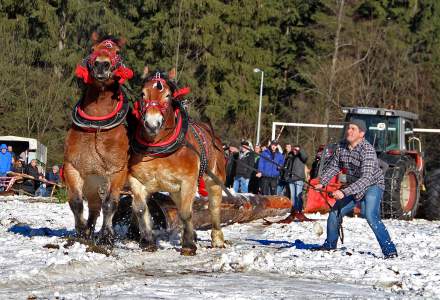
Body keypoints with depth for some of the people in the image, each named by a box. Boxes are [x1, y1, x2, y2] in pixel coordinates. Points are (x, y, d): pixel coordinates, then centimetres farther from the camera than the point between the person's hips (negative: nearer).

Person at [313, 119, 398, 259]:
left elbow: (366, 178, -37)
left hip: (372, 186, -7)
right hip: (353, 187, 8)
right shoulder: (341, 147, -7)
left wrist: (345, 192, -45)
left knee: (371, 217, -28)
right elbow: (334, 166, 8)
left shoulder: (367, 150, -30)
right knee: (335, 213, 9)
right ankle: (329, 245, 32)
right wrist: (322, 183, -9)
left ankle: (390, 250, -26)